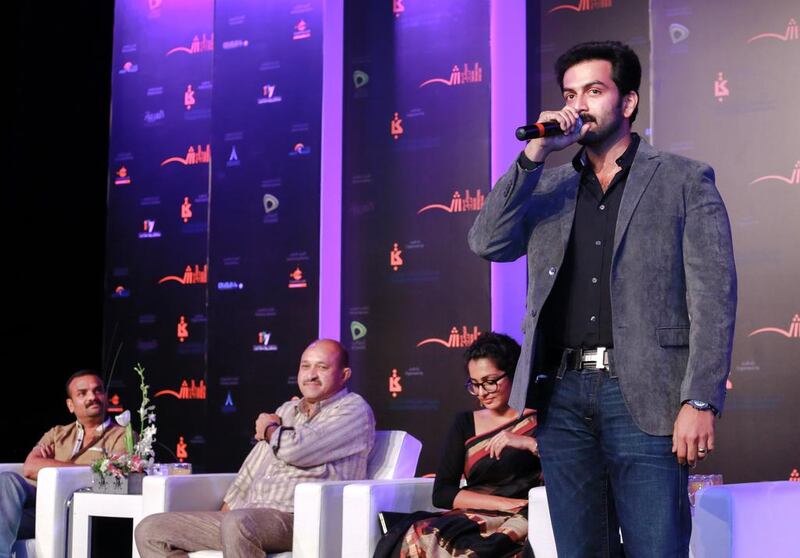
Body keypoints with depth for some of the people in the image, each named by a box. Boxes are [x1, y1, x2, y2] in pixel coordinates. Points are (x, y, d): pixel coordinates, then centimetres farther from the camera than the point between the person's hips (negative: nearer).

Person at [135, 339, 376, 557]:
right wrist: (221, 517, 11)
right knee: (150, 531, -2)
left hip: (299, 520, -8)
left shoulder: (353, 409, 0)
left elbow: (295, 450, -15)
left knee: (238, 523, -40)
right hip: (249, 516, 8)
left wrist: (269, 429, 6)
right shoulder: (286, 411, 25)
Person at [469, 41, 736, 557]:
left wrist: (701, 401, -12)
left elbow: (713, 297, -2)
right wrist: (533, 156, -3)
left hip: (643, 396, -4)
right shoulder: (548, 186, 16)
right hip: (561, 396, 4)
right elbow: (487, 244, 3)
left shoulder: (685, 180, 5)